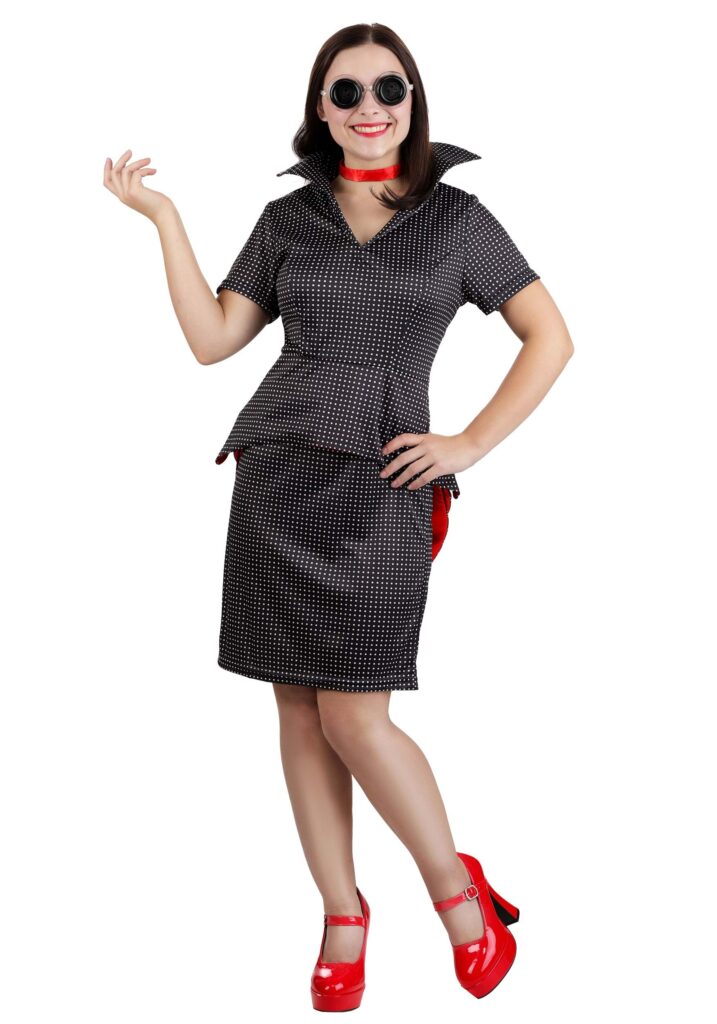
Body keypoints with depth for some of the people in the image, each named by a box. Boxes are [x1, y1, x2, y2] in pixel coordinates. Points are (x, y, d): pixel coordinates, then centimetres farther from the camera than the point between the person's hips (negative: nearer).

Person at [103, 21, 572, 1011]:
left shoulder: (457, 218, 4)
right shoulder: (288, 219, 11)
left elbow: (551, 338, 6)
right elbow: (212, 338, 7)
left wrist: (469, 444, -1)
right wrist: (165, 217, 3)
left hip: (379, 485, -3)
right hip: (278, 475, 3)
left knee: (354, 718, -8)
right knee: (299, 710, 5)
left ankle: (458, 887, 15)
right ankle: (343, 918, 20)